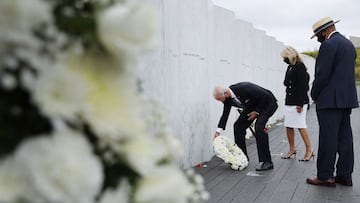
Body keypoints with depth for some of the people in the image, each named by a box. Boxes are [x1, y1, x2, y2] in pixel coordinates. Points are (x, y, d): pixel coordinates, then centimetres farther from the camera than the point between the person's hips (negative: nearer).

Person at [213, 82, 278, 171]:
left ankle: (267, 162, -18)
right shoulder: (227, 98, -13)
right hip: (252, 105, 8)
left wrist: (257, 112, -20)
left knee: (259, 127, -26)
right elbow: (225, 114, -2)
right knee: (238, 126, 1)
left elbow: (266, 96, -30)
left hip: (267, 103, -8)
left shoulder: (244, 88, -37)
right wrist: (219, 130, -12)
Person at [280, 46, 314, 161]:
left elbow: (302, 86, -17)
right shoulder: (290, 67, 15)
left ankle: (309, 150, 8)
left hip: (298, 102, -9)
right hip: (289, 102, 9)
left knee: (301, 127, -4)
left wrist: (300, 103, -20)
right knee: (288, 126, 10)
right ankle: (292, 149, 22)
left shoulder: (300, 66, -11)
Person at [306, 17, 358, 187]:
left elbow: (322, 75, -17)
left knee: (328, 139, -5)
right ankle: (344, 175, 16)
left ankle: (325, 176, 1)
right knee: (344, 138, 10)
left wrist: (314, 94, -2)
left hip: (330, 100, -9)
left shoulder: (328, 45, -12)